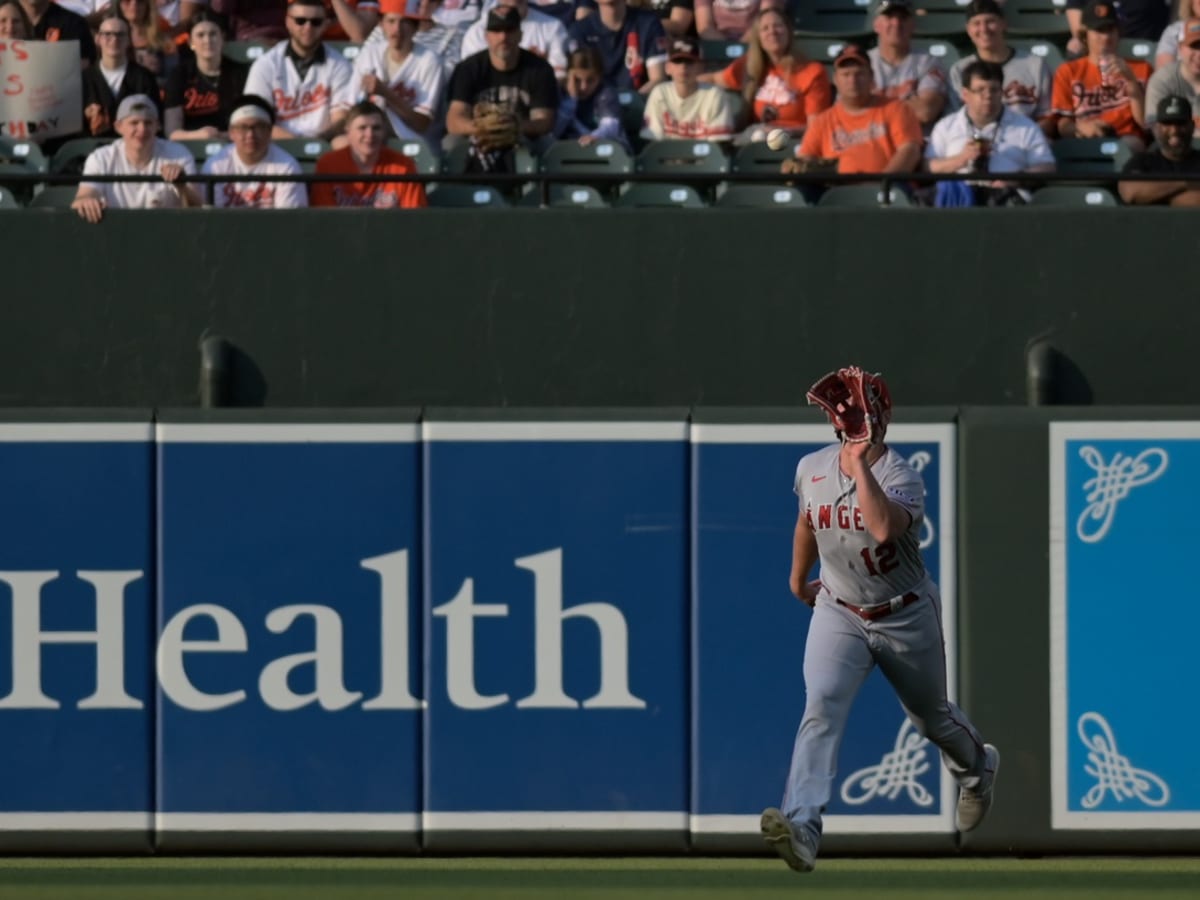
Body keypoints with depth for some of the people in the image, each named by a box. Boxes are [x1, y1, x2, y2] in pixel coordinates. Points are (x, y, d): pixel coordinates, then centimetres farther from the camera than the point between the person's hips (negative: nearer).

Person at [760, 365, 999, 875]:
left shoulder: (902, 477, -22)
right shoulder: (811, 469, -4)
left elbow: (885, 527, -44)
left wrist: (861, 464, -39)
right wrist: (797, 579, 30)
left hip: (906, 618, -3)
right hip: (838, 614, 3)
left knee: (931, 717, 18)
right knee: (822, 705, -22)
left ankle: (977, 766, 54)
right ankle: (802, 828, -36)